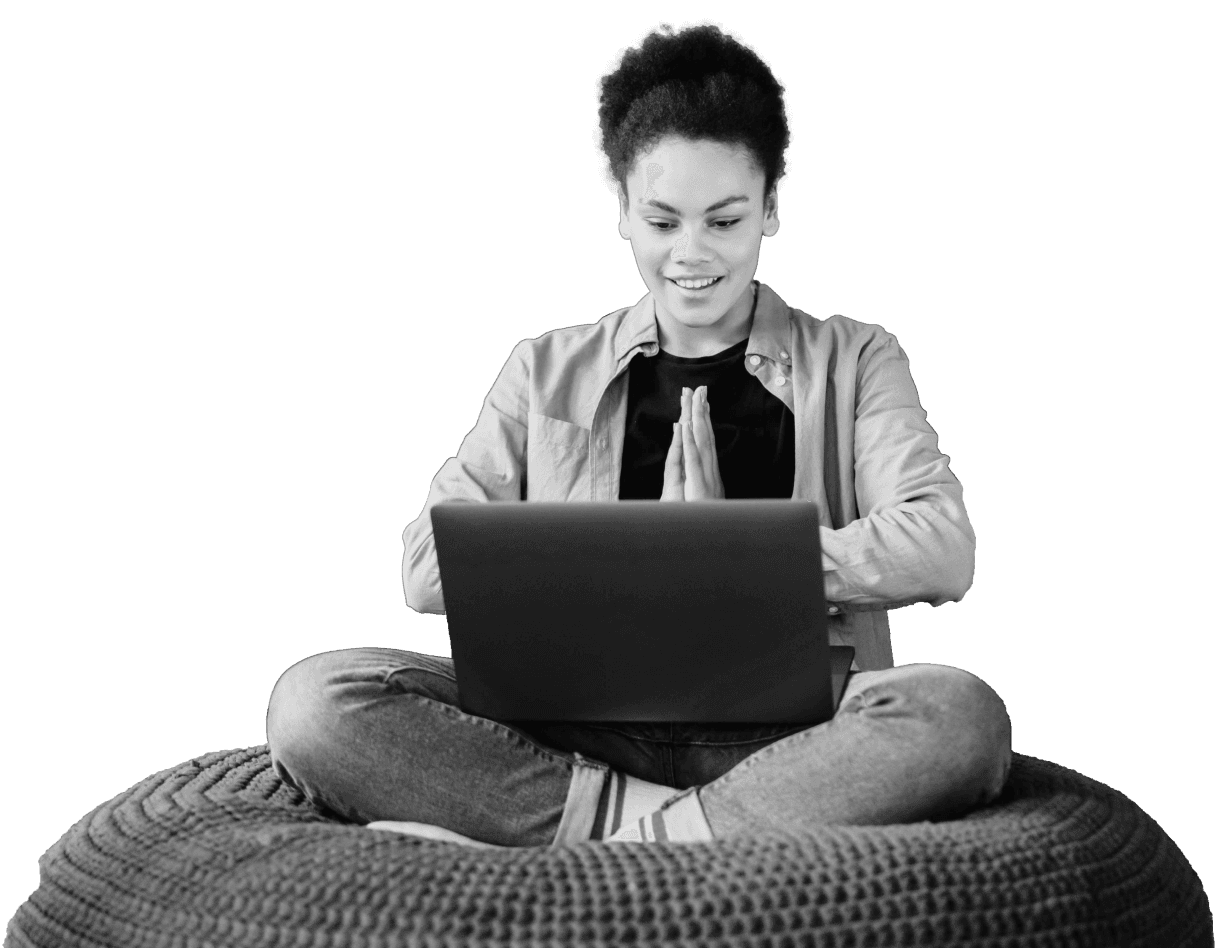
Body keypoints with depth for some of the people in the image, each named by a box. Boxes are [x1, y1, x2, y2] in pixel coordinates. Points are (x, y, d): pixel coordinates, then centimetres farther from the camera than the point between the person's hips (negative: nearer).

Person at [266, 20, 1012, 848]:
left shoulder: (855, 362, 14)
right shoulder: (547, 372, 18)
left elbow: (944, 554, -2)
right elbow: (430, 567, 6)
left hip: (785, 739, 0)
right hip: (580, 735, 1)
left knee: (961, 714, -35)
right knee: (317, 702, -23)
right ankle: (653, 820, -27)